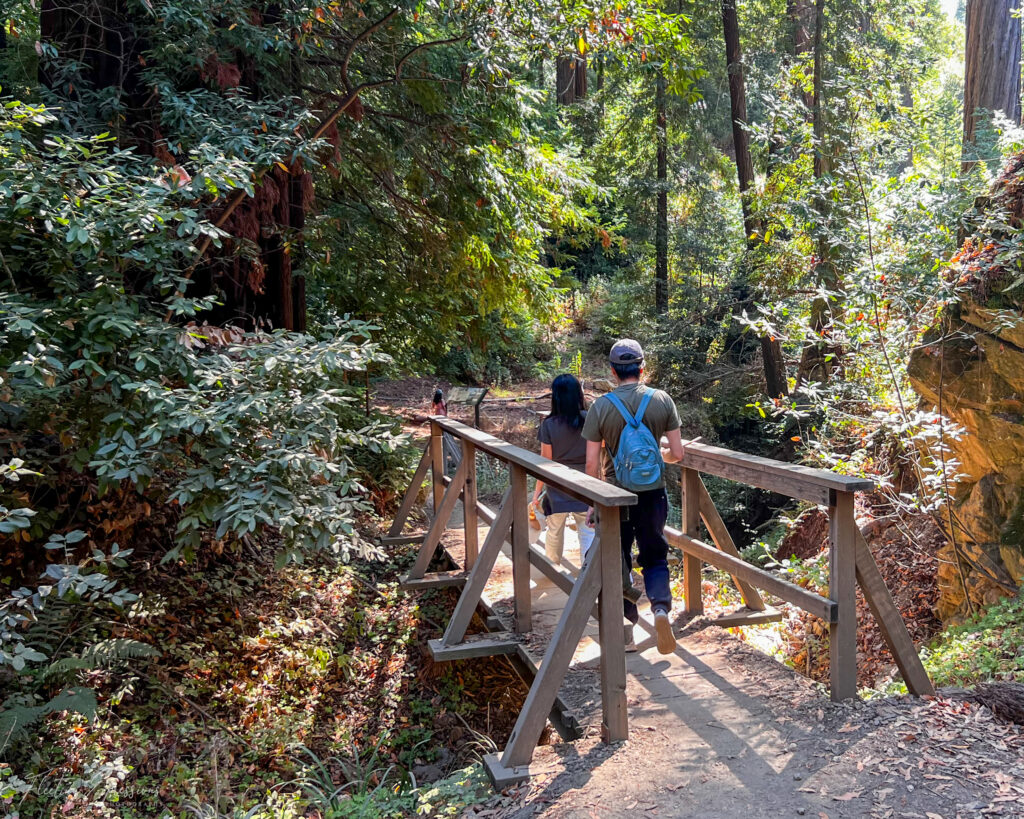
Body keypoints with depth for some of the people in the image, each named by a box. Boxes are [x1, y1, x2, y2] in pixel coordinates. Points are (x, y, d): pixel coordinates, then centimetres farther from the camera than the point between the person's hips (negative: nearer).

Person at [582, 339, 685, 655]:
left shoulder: (600, 407, -9)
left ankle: (626, 623, 22)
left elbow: (592, 463, -9)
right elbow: (677, 453, -3)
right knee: (654, 556, 15)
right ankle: (661, 606, -9)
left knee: (619, 560, 15)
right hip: (652, 493, 1)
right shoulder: (662, 400, -5)